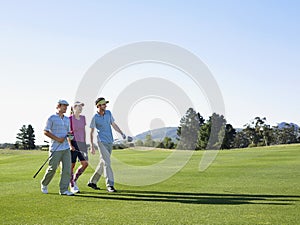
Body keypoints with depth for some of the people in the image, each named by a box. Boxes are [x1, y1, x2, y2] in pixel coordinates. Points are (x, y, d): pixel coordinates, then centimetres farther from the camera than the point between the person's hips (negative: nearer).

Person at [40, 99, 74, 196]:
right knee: (52, 168, 0)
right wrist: (57, 139, -13)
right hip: (55, 148, -5)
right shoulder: (52, 118, -3)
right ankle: (44, 184, 26)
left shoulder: (67, 119, 15)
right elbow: (45, 132, -6)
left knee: (67, 168, -4)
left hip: (66, 148, 5)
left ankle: (63, 190, 1)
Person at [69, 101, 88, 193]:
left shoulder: (83, 118, 10)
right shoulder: (70, 119, -8)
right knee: (72, 165, 1)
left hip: (81, 143, 6)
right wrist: (70, 145, -17)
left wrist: (84, 143, 15)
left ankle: (74, 180, 17)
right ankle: (72, 186, 11)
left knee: (85, 163, -2)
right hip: (73, 143, -6)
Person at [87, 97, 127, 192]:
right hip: (102, 142, -6)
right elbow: (91, 132, -2)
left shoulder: (108, 113, 8)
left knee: (103, 163, 10)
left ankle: (92, 182, 23)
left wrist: (122, 133, 2)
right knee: (107, 163, -14)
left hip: (110, 142, 6)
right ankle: (109, 185, -14)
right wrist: (92, 146, -7)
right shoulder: (95, 118, -6)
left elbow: (114, 125, 15)